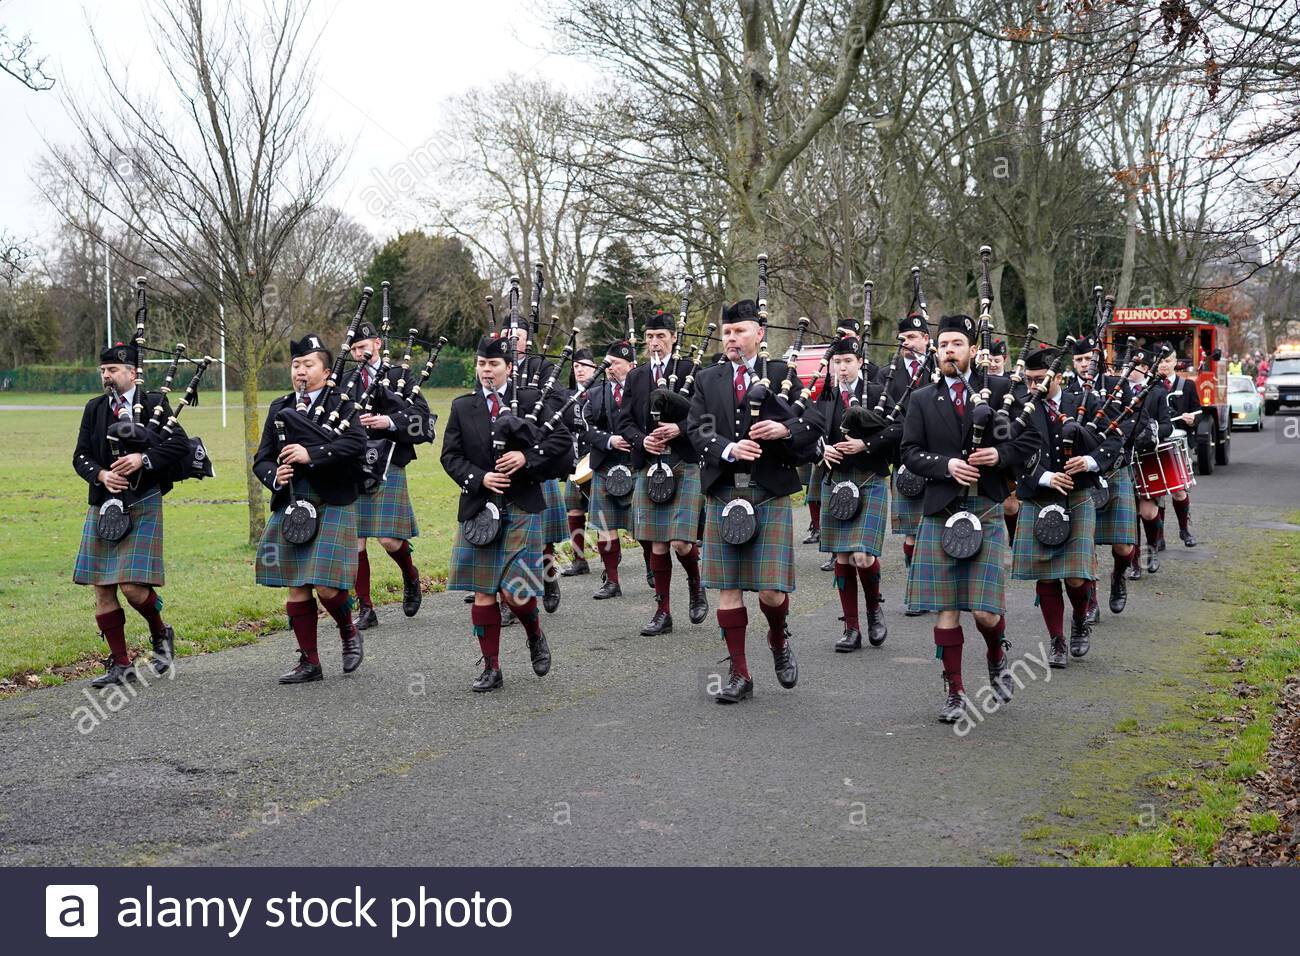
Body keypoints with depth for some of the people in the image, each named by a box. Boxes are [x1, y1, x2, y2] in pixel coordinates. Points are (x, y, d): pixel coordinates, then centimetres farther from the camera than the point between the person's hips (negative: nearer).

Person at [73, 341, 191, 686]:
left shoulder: (154, 403, -1)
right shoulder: (94, 409, 10)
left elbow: (181, 445, -9)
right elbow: (80, 456, 8)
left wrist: (143, 458, -21)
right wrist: (101, 474, -12)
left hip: (143, 506, -5)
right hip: (103, 507, 5)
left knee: (132, 585, -13)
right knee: (102, 589, 3)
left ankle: (160, 634, 17)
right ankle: (120, 664, 12)